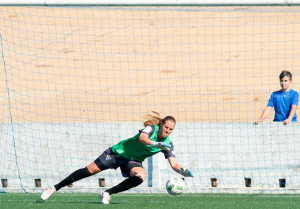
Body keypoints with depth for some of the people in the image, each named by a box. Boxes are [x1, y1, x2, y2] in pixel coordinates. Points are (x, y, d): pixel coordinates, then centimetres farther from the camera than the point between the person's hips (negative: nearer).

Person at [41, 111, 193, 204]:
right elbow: (142, 138, -43)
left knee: (141, 176, -30)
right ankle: (55, 188, 7)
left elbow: (174, 164, -15)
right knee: (90, 170, -7)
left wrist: (183, 171, -36)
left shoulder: (168, 145, -9)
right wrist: (156, 144, -60)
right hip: (120, 151, -3)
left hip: (133, 161, 3)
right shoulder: (151, 128, -22)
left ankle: (108, 193, -13)